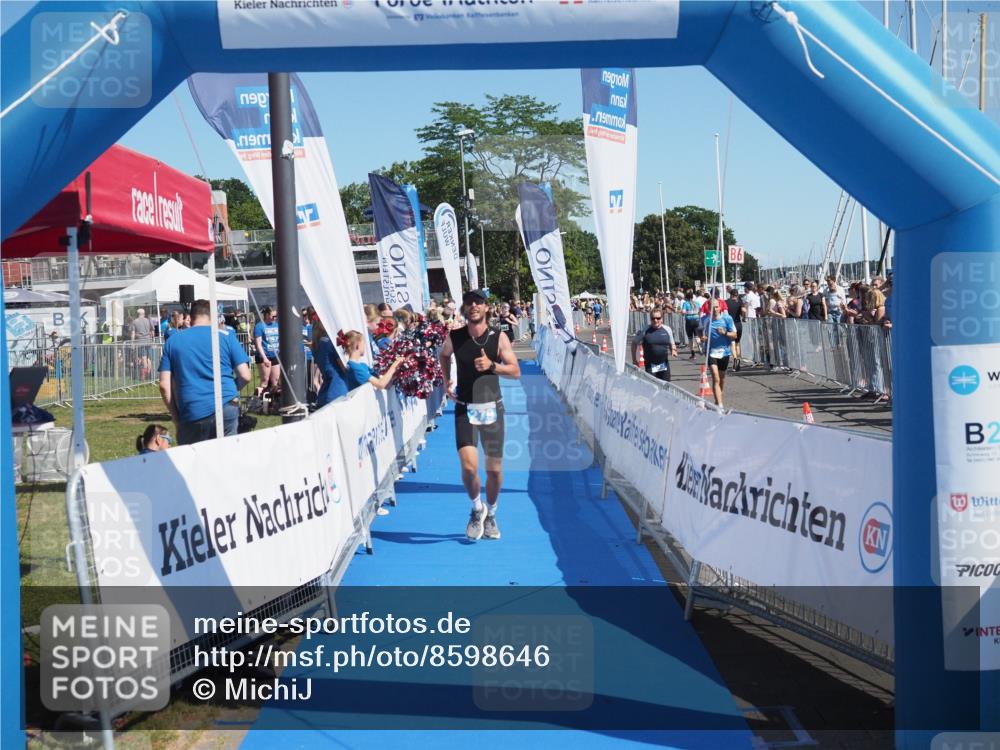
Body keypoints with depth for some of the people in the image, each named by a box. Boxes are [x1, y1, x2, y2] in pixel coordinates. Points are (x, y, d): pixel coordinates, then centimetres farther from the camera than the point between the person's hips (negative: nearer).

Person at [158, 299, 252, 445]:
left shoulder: (173, 341, 9)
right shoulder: (226, 336, 6)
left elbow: (164, 385, 3)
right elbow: (245, 376, 2)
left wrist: (175, 416, 10)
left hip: (191, 415, 0)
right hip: (226, 407, 0)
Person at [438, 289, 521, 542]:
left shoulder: (499, 337, -5)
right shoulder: (454, 338, -3)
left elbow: (515, 371, -5)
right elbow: (444, 355, 20)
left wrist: (492, 366, -20)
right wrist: (446, 381, 9)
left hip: (492, 408, 1)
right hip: (465, 409, -1)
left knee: (494, 469, 7)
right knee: (469, 466, -16)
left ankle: (491, 514, 30)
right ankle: (477, 508, 11)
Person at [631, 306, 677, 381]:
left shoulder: (667, 329, 3)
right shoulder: (645, 330, -6)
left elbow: (672, 344, 15)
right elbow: (634, 343, 3)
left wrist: (673, 350, -7)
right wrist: (634, 359, 1)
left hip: (664, 365, 3)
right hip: (650, 366, -3)